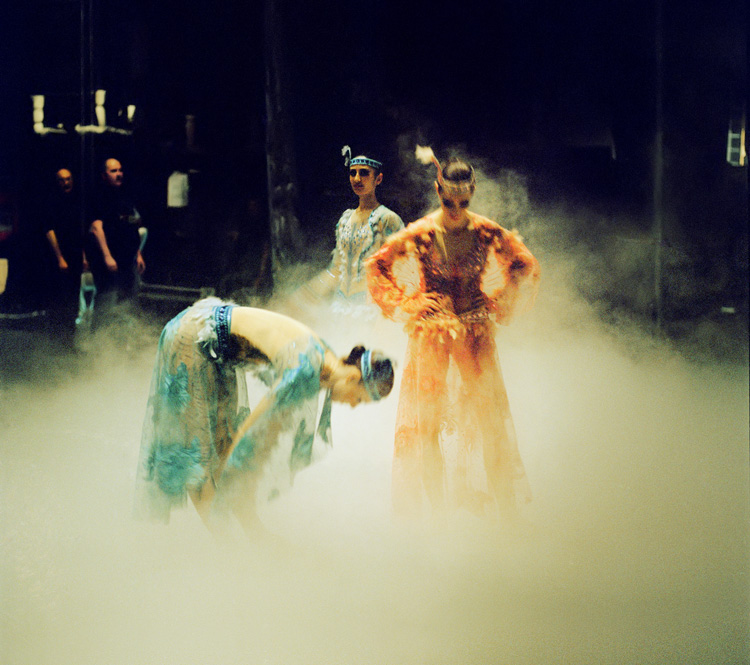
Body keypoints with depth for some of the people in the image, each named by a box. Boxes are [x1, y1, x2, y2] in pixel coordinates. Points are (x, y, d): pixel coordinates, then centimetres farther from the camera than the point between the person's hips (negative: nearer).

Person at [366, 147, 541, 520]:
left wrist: (498, 303, 1)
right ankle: (430, 503, 14)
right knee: (425, 415, 3)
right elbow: (376, 267, 2)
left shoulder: (487, 233, -6)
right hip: (431, 334, -1)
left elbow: (526, 268, 8)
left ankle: (498, 501, 13)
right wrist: (406, 305, -2)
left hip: (475, 334, 1)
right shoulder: (420, 234, -9)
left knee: (486, 413, 2)